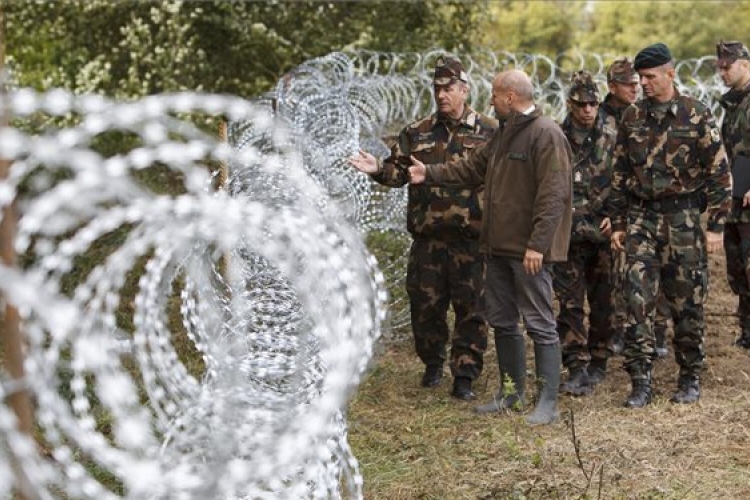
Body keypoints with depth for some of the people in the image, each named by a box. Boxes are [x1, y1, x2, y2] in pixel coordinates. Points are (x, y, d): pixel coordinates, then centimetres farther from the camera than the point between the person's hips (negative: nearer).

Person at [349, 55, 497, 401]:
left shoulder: (489, 132, 2)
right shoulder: (417, 134, 9)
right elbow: (398, 171, 6)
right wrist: (378, 170, -14)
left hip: (471, 239, -2)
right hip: (427, 238, 2)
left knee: (471, 308, 1)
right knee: (425, 304, 9)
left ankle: (465, 375, 9)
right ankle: (433, 363, 29)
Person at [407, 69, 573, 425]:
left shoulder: (546, 135, -15)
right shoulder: (504, 133, 15)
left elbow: (553, 195, -21)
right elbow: (473, 168, 24)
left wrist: (537, 244, -24)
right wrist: (429, 175, 20)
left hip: (529, 250, -10)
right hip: (499, 246, 10)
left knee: (540, 323, -4)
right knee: (501, 320, 15)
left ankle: (548, 402, 1)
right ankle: (511, 392, 26)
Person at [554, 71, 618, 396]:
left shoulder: (612, 142, 2)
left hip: (603, 235, 1)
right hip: (566, 236, 0)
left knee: (603, 305, 8)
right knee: (569, 305, -3)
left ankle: (598, 365, 21)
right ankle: (577, 370, 0)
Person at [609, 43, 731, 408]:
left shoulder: (696, 115, -4)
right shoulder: (631, 118, 7)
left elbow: (719, 172, -4)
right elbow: (620, 174, 13)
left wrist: (716, 226, -8)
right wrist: (618, 223, 9)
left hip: (684, 220, -3)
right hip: (641, 219, 3)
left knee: (688, 303, 4)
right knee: (638, 300, -5)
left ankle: (690, 379, 18)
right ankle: (640, 381, -1)